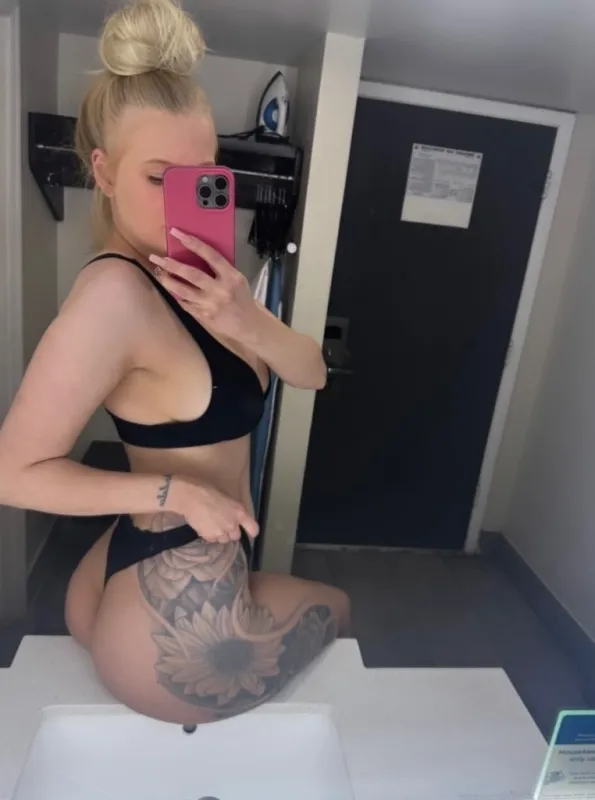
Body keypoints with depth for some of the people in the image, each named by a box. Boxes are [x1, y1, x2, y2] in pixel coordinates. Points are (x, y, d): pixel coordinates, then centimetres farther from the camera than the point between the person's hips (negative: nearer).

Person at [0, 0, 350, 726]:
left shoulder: (189, 276, 1)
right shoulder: (115, 291, -25)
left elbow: (312, 372, -4)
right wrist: (175, 491, -25)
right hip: (180, 618, -7)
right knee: (336, 608, 22)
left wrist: (244, 321, -23)